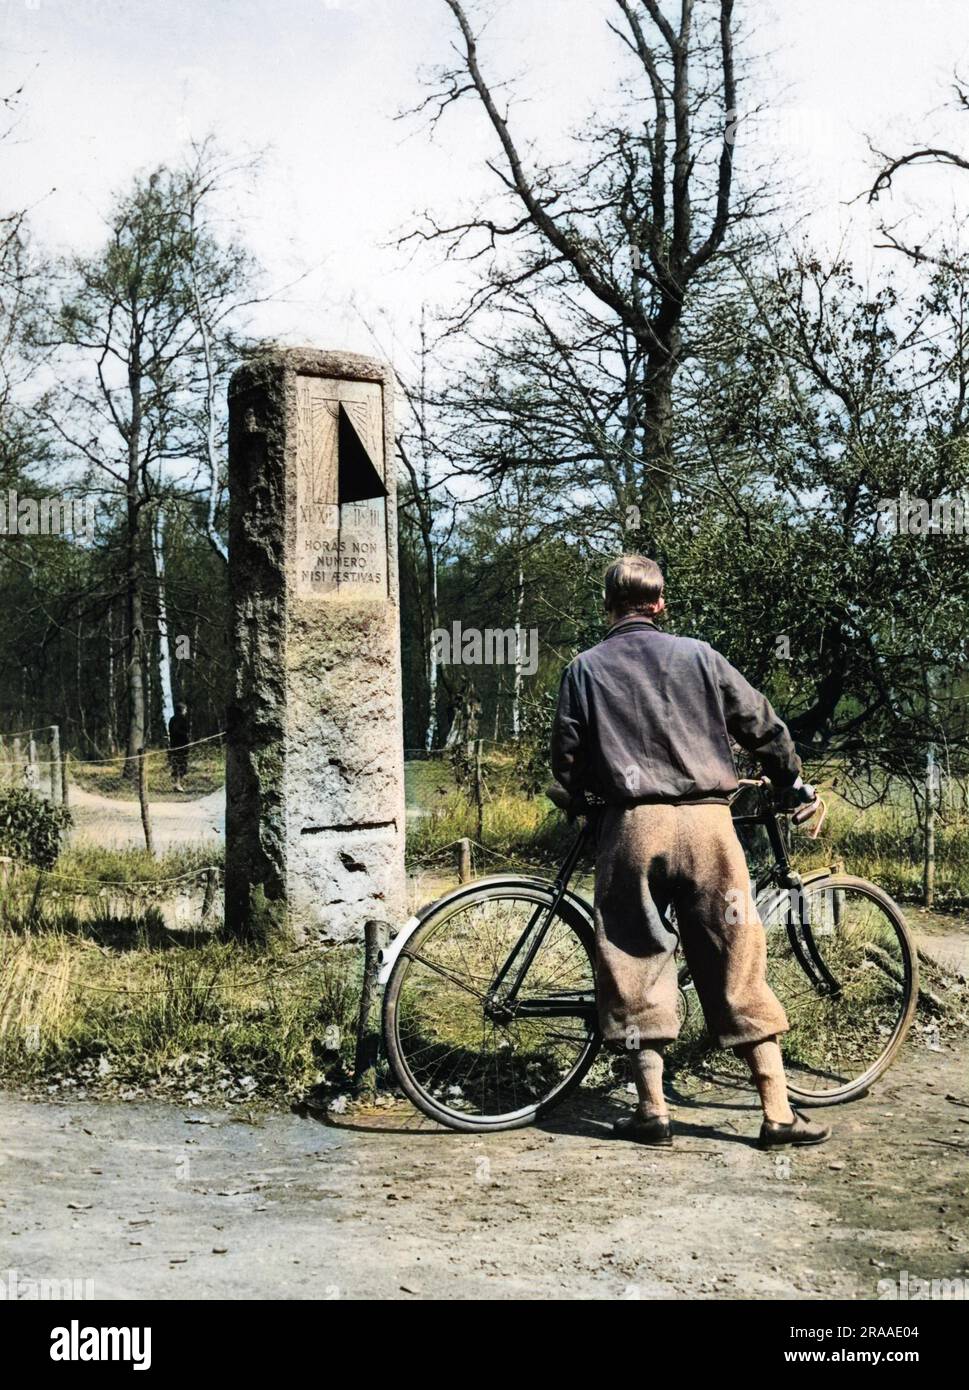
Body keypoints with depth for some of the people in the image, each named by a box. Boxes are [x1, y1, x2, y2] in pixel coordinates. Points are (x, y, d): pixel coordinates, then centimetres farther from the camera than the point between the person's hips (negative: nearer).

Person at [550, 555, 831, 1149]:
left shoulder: (585, 668, 8)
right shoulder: (697, 655, 8)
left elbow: (567, 759, 7)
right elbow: (763, 726, 11)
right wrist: (795, 785, 26)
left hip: (631, 826, 0)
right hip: (706, 821, 0)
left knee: (637, 964, 8)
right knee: (737, 965, 5)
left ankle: (652, 1108, 9)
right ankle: (778, 1111, 8)